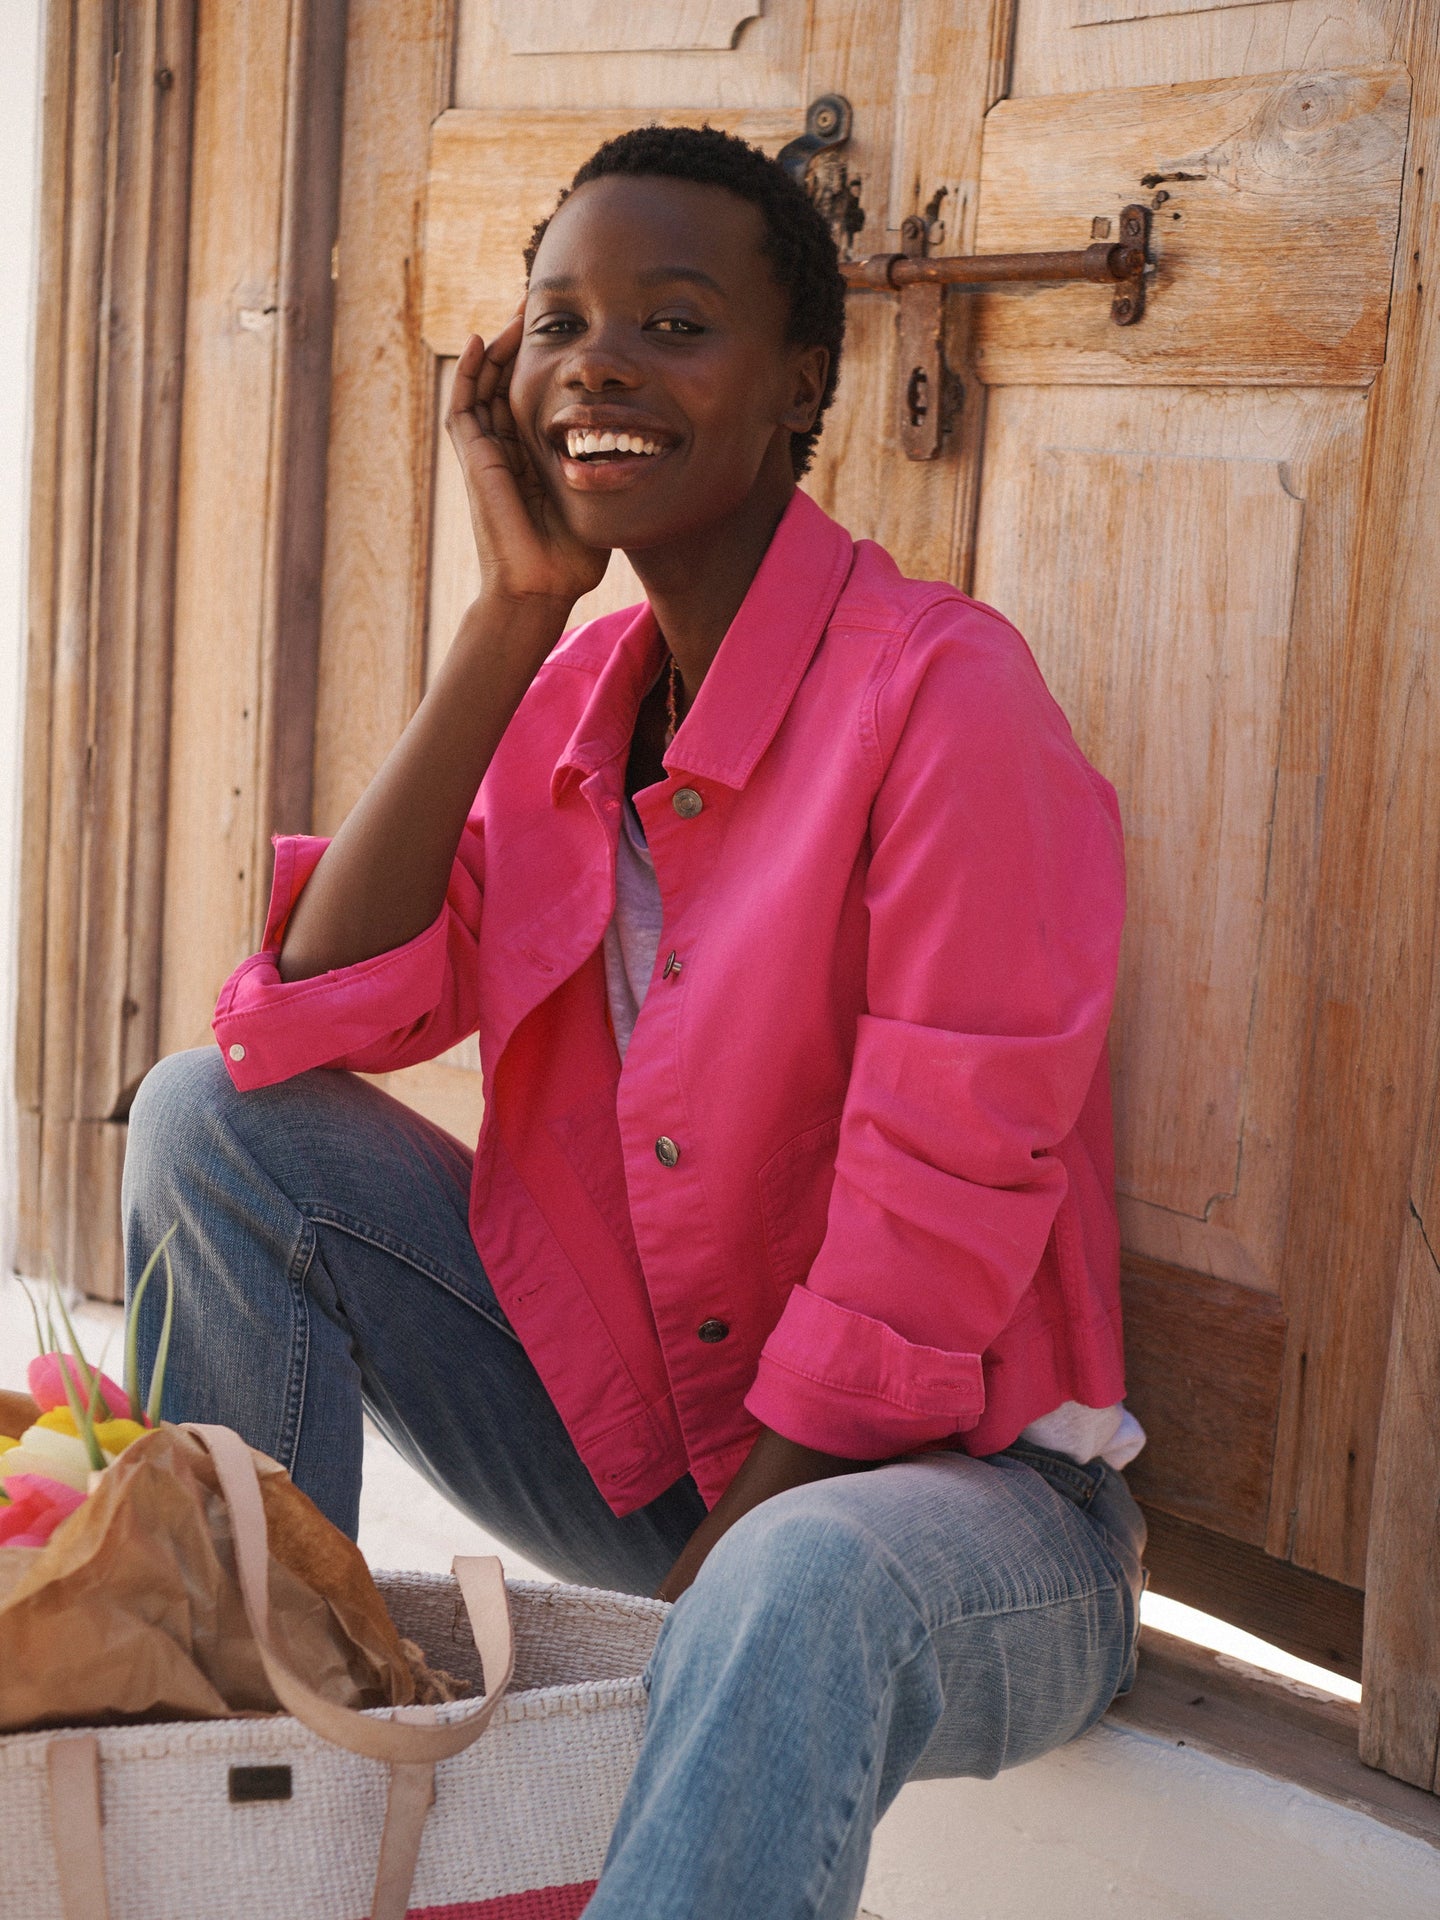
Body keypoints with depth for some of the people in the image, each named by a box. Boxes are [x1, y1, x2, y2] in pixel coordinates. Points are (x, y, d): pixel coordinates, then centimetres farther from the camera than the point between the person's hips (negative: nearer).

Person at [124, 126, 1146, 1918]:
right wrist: (515, 611, -11)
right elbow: (317, 1017, -10)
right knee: (208, 1121, -6)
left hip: (941, 1480, -6)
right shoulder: (570, 690, 3)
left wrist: (699, 1589, -17)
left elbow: (931, 1247, -20)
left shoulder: (940, 692, -19)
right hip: (618, 1433, 7)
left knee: (803, 1590, -41)